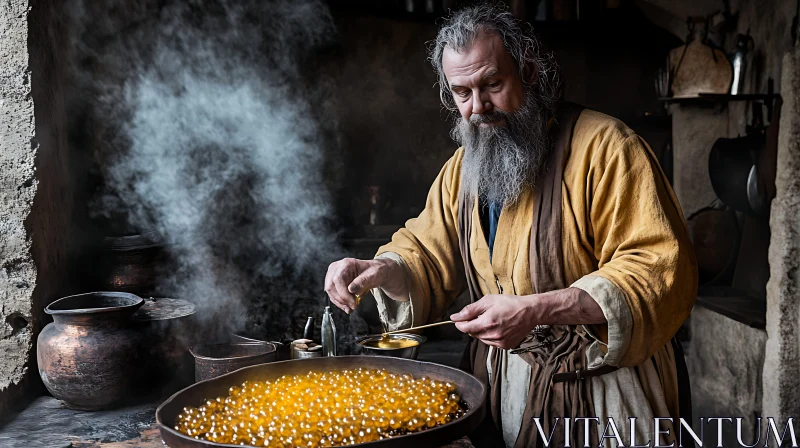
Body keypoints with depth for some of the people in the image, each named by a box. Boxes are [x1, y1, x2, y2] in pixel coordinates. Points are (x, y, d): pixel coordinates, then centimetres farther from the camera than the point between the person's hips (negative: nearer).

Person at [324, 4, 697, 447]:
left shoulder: (604, 146, -17)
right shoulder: (462, 166, 7)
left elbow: (662, 271, -23)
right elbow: (428, 253, 12)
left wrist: (537, 310, -33)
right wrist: (382, 270, -12)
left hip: (601, 393, -5)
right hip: (499, 380, 6)